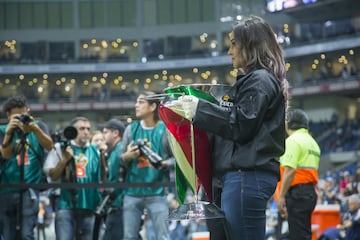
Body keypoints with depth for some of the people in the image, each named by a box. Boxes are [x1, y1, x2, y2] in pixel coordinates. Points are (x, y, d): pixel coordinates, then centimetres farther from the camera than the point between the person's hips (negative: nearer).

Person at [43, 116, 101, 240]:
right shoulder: (60, 148, 5)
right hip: (66, 206, -3)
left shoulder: (95, 151, 12)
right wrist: (65, 159, -12)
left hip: (89, 207, 3)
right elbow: (53, 176, 1)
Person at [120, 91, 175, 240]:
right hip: (132, 191, 4)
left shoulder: (165, 130, -1)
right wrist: (127, 156, -11)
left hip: (157, 192, -4)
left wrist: (164, 164, -21)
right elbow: (121, 159, 11)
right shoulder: (131, 129, 9)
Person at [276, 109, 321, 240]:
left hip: (297, 192, -9)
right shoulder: (312, 142, 20)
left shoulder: (293, 140, -8)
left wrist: (281, 196, -18)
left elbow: (290, 170, -18)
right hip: (310, 191, 9)